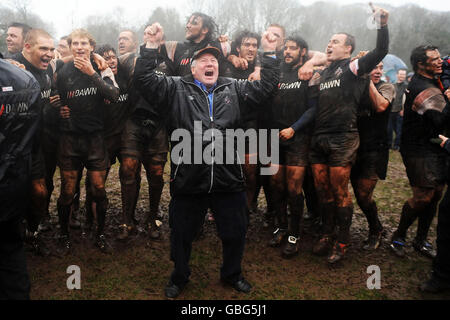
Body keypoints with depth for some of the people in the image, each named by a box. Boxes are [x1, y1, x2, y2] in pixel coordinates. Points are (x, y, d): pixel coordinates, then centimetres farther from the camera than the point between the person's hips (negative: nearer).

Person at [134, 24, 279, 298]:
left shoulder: (234, 89, 11)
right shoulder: (176, 89, 3)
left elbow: (266, 87, 13)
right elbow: (144, 79, -3)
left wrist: (270, 53, 7)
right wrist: (152, 46, -10)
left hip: (228, 181, 2)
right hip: (188, 181, -1)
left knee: (236, 234, 16)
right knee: (182, 234, 16)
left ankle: (232, 274, 43)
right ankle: (180, 277, 43)